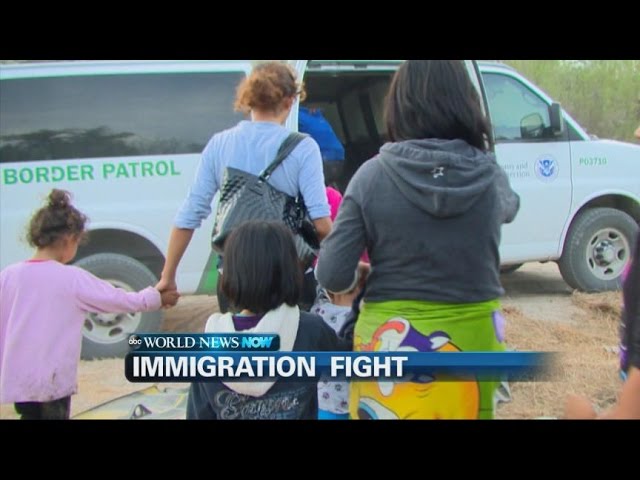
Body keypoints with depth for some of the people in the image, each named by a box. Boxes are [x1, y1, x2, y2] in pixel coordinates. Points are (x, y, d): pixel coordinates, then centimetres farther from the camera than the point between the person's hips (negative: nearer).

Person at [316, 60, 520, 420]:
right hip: (471, 339, 1)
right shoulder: (490, 176, -8)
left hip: (391, 343, -1)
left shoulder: (373, 175, -13)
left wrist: (362, 279, 9)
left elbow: (332, 276, -13)